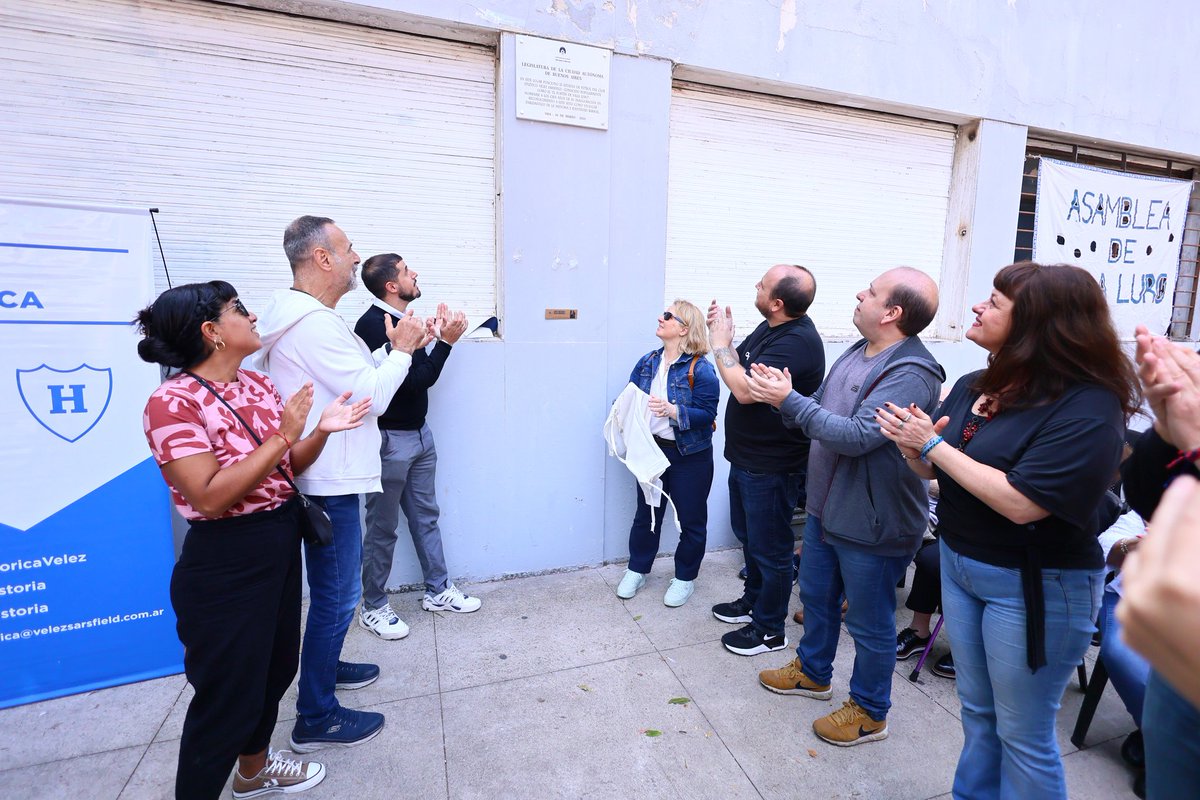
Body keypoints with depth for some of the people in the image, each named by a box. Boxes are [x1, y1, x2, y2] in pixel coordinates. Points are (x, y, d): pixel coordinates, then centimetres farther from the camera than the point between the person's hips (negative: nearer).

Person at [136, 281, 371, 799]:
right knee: (227, 692, 8)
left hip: (281, 546, 8)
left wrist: (322, 430, -9)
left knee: (275, 667, 24)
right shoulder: (173, 402, -19)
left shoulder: (258, 385, 4)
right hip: (225, 565, -8)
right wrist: (282, 435, -25)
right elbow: (210, 497, -26)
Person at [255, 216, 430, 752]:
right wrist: (401, 350, -8)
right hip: (328, 483, -11)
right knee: (336, 596, 2)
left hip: (323, 477, 11)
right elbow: (372, 397, -22)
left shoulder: (302, 316, 12)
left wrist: (393, 348, 5)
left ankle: (324, 665, 45)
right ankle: (317, 718, 18)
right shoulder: (315, 323, -22)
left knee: (336, 586, 25)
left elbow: (355, 378, 15)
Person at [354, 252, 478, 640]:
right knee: (382, 527, 6)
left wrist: (437, 336, 2)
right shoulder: (373, 324, -19)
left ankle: (438, 590, 31)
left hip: (419, 433, 8)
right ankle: (373, 607, 25)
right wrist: (445, 341, -18)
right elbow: (415, 381, -23)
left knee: (426, 516, 17)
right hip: (389, 439, -8)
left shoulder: (402, 319, 7)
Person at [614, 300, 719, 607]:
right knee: (645, 514, 17)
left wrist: (672, 410, -32)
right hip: (652, 449, 5)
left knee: (691, 520, 10)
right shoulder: (648, 362, 3)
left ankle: (685, 578, 31)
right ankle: (637, 570, 36)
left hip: (690, 456, -5)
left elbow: (707, 413, -20)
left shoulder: (700, 368, -15)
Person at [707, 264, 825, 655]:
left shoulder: (798, 342, -25)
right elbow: (742, 369, 13)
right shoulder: (769, 328, 5)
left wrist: (720, 343, -19)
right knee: (748, 535, 24)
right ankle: (752, 601, 45)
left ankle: (769, 630, 27)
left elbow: (746, 390, -32)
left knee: (769, 548, 7)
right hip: (746, 456, 10)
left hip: (771, 466, -10)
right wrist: (723, 335, -3)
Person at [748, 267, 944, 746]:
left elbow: (855, 436, -32)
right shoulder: (856, 353, 4)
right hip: (826, 508, 9)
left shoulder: (911, 374, -24)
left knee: (870, 624, 12)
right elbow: (820, 413, 9)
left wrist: (789, 399, -27)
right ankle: (812, 671, 49)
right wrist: (783, 397, -10)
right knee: (817, 596, 25)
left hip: (872, 524, -9)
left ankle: (869, 712, 35)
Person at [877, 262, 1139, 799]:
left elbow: (1020, 503, -28)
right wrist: (912, 447, -17)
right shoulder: (975, 386, 0)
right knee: (978, 712, 24)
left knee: (1022, 735, 13)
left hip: (1033, 586, -6)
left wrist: (934, 444, -22)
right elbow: (934, 470, 5)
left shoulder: (1087, 409, -20)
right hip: (958, 563, 6)